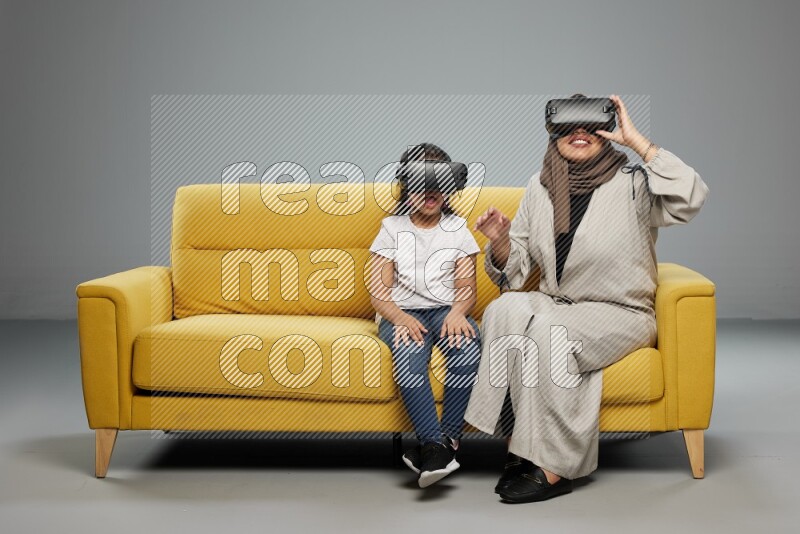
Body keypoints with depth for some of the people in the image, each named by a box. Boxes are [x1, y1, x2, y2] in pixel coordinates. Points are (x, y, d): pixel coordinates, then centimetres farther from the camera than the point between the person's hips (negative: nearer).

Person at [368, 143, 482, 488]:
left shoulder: (457, 229, 16)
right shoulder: (392, 228, 13)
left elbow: (467, 288, 9)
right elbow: (379, 291, 4)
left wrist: (457, 312, -15)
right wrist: (401, 318, -17)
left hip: (447, 310, 1)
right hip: (401, 312, -1)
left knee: (468, 349, -35)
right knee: (409, 352, -37)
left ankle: (447, 439, -28)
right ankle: (435, 448, -42)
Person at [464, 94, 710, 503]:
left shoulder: (632, 183, -7)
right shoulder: (540, 187, 6)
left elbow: (691, 198, -29)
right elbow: (514, 273, 8)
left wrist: (636, 141, -23)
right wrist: (499, 241, -16)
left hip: (620, 313, -4)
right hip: (555, 303, 4)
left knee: (550, 330, -31)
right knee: (505, 309, -26)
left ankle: (554, 468, -21)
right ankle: (519, 449, -21)